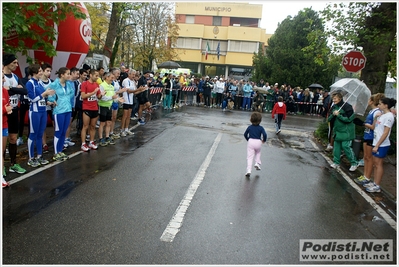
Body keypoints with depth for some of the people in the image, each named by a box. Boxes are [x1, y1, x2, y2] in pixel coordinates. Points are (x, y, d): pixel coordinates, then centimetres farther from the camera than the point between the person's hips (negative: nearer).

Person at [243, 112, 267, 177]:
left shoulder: (249, 127, 3)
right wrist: (264, 140, 5)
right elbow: (265, 135, -13)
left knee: (249, 157, -1)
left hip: (251, 142, 0)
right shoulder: (261, 128, -2)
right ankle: (257, 163, 16)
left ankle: (248, 170, -8)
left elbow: (245, 134, 9)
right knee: (258, 153, 31)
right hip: (258, 142, 0)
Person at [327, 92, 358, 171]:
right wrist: (333, 115, -13)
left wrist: (338, 115, -20)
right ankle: (336, 162, 22)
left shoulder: (346, 106, -14)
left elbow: (349, 119, -19)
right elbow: (329, 119, 8)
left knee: (346, 146, -8)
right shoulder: (334, 107, 8)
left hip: (346, 131, -7)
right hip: (337, 130, 7)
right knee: (336, 146, 10)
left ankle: (354, 163, 6)